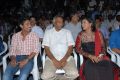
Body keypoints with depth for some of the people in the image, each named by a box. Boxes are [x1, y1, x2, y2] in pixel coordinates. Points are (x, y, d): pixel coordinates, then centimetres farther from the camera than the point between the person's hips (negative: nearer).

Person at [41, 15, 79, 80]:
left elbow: (70, 47, 6)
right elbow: (46, 48, 2)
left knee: (74, 74, -27)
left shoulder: (67, 32, 14)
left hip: (67, 58, 1)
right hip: (52, 58, -1)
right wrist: (54, 60, -13)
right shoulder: (48, 32, 11)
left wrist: (64, 59, -11)